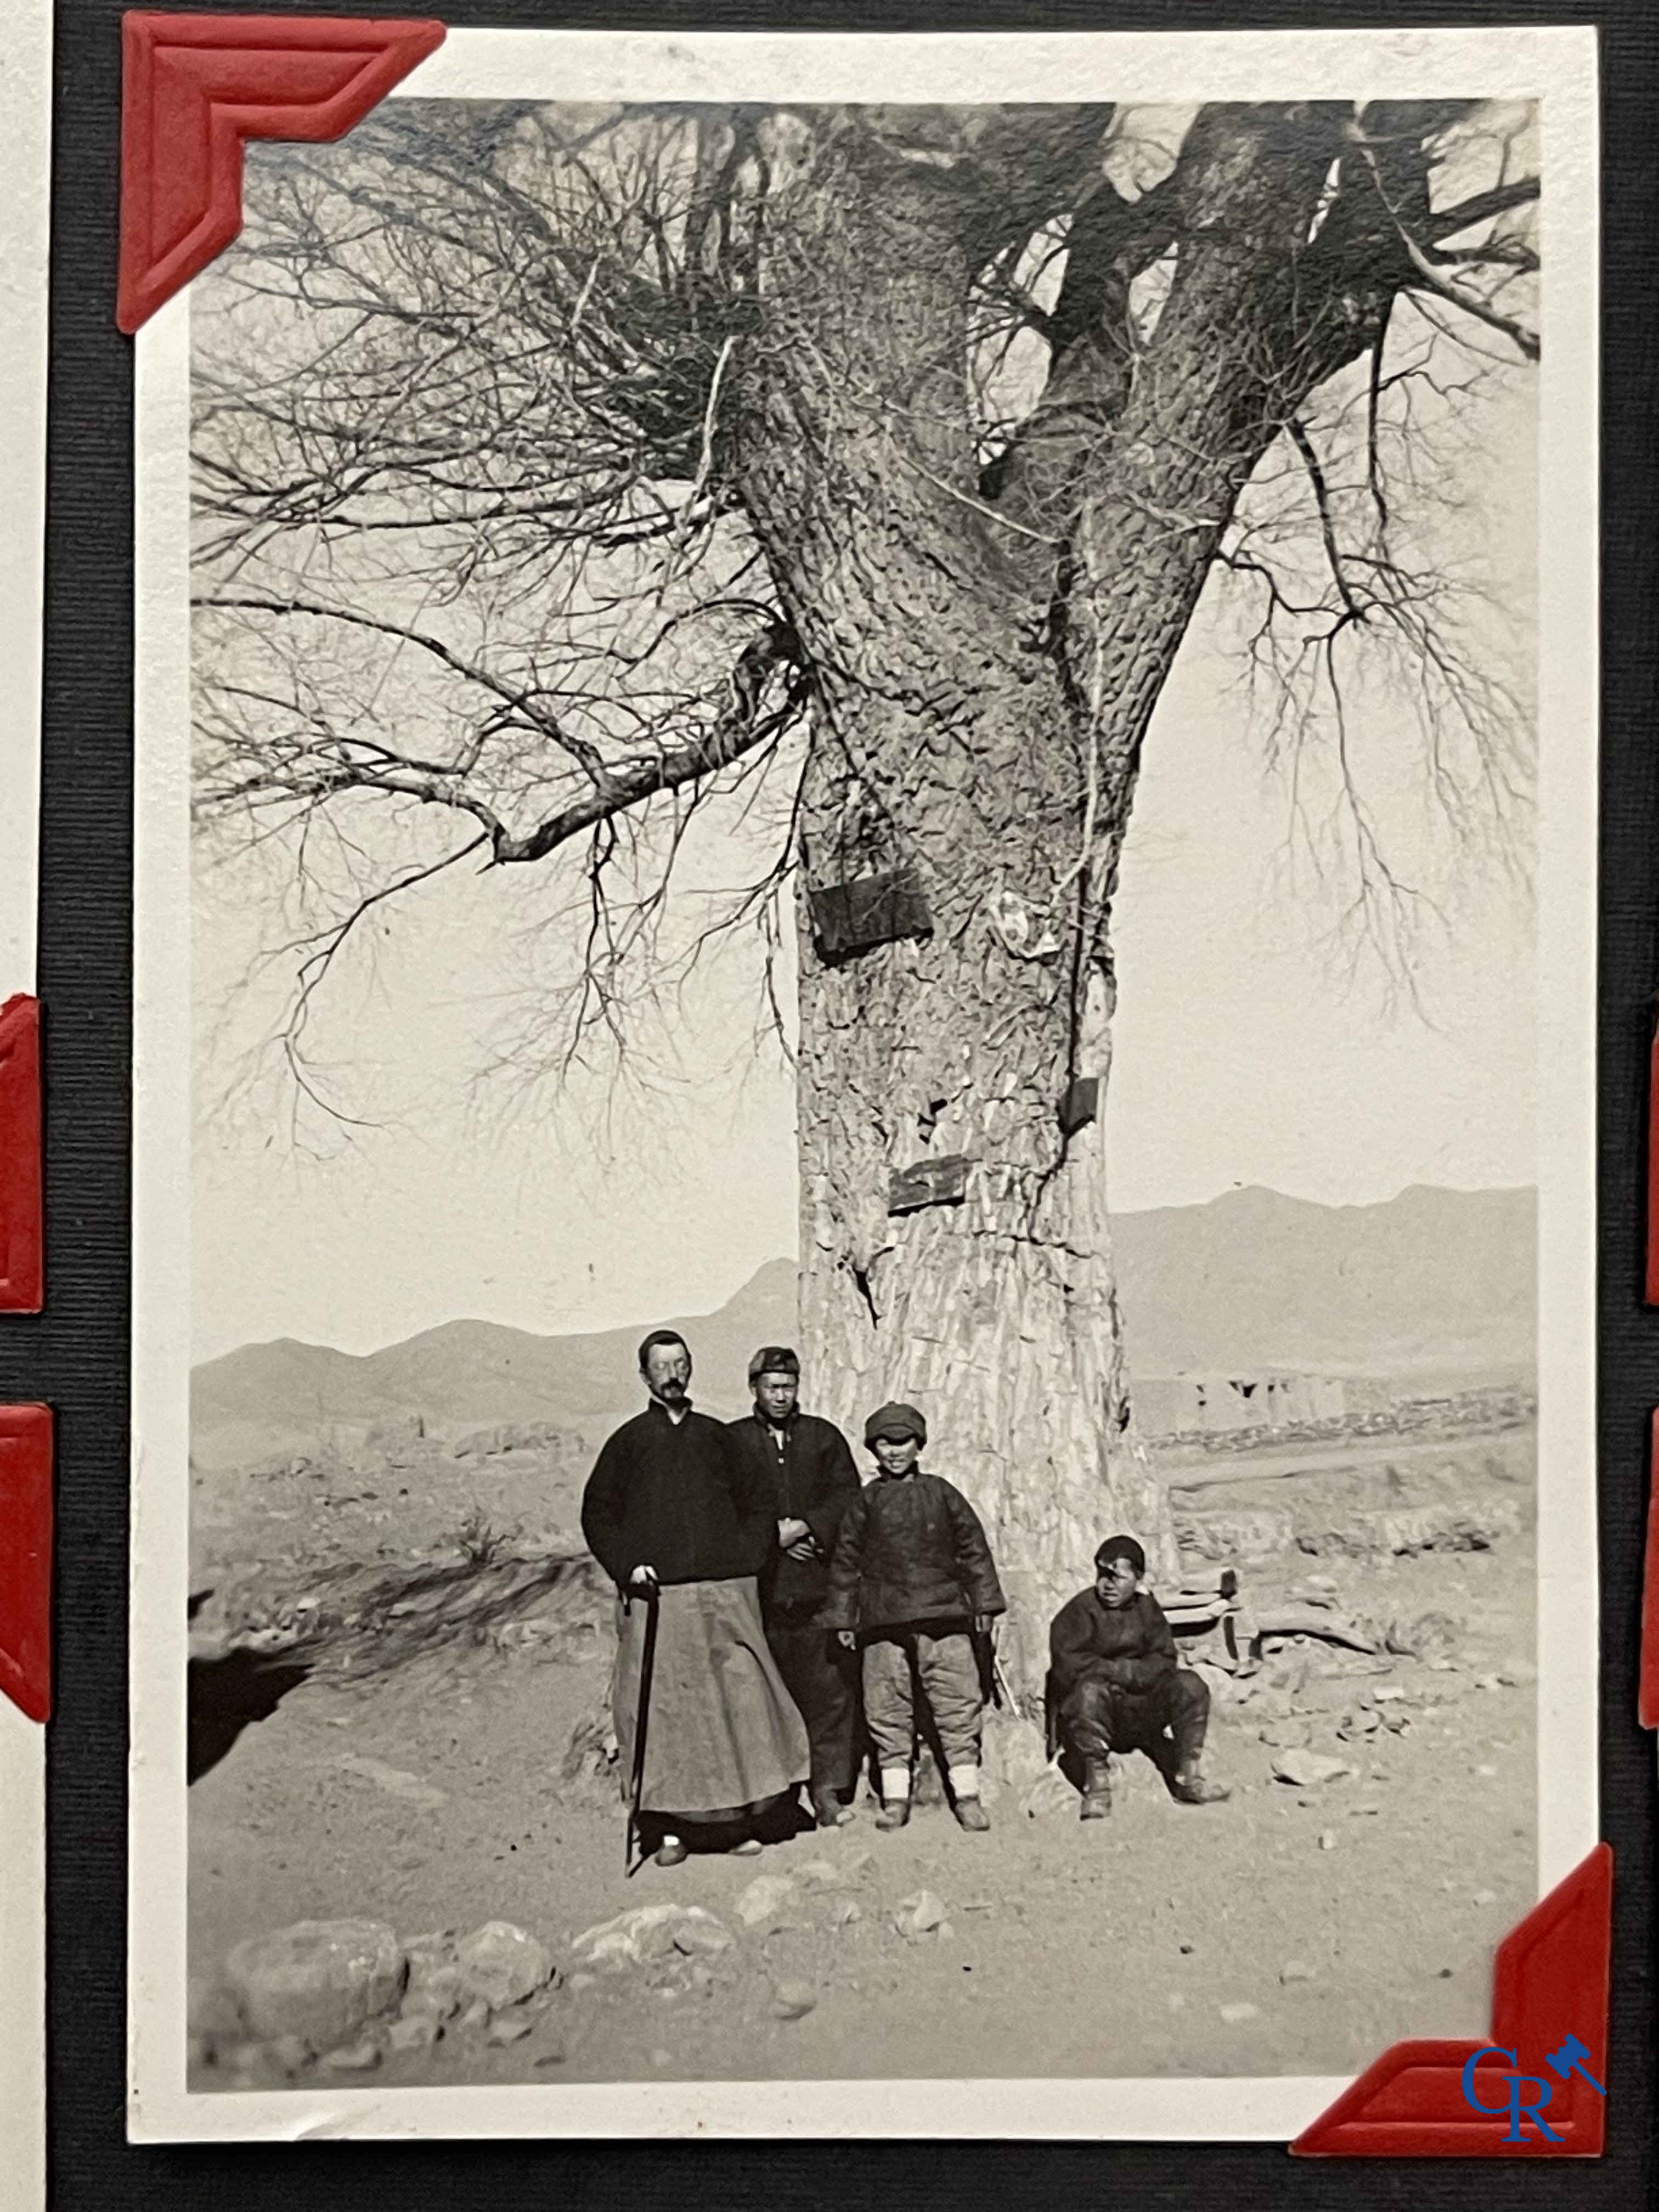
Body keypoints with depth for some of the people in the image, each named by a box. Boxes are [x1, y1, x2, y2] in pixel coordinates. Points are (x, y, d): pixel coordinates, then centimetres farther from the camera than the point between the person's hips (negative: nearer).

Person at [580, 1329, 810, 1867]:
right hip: (656, 1598, -1)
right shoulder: (629, 1441, 9)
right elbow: (597, 1514, 9)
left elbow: (759, 1502, 19)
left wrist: (747, 1558, 5)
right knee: (662, 1706, -4)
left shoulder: (716, 1436, 14)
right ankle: (669, 1828, 2)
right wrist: (627, 1566, -4)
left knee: (740, 1697, -4)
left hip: (725, 1592, 2)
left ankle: (744, 1818, 4)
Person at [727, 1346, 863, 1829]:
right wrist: (771, 1536, -8)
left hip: (819, 1586, 1)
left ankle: (828, 1790, 2)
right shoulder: (731, 1441, 10)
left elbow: (847, 1498, 6)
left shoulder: (824, 1437, 14)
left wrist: (803, 1527, -8)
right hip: (758, 1586, -1)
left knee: (829, 1691, -3)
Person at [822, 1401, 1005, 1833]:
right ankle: (895, 1797, 13)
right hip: (884, 1622, 1)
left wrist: (985, 1604, 9)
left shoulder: (941, 1493, 8)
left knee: (958, 1704, -3)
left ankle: (967, 1795, 6)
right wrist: (843, 1618, 9)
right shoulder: (866, 1502, 8)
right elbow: (846, 1562, 12)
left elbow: (974, 1549, 11)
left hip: (943, 1615, 0)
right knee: (887, 1709, 3)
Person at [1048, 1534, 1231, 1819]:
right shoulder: (1079, 1612, -7)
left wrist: (1129, 1673, -16)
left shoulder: (1148, 1609, 8)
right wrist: (1125, 1671, -15)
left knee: (1190, 1685, -13)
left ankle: (1185, 1777, -7)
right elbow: (1069, 1668, -18)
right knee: (1090, 1690, -36)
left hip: (1141, 1716, 5)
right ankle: (1097, 1783, -24)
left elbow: (1163, 1662, 2)